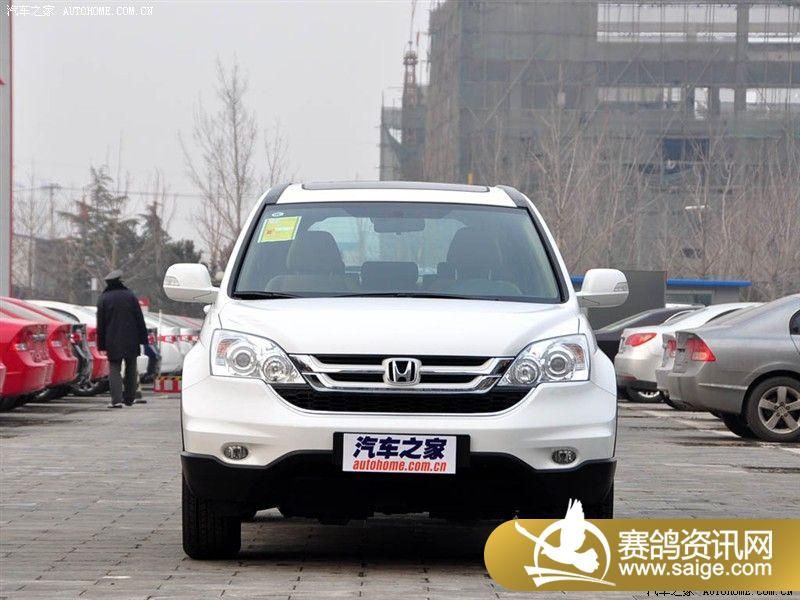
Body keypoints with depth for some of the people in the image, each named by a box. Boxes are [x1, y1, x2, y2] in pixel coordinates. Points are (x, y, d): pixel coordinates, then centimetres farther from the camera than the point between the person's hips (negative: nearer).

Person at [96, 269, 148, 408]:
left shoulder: (103, 299, -1)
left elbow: (100, 324, 0)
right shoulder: (130, 296, 2)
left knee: (114, 369, -1)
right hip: (131, 340, 1)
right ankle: (129, 398, 19)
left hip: (113, 341, -1)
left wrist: (101, 344, 4)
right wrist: (143, 338, 7)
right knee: (131, 369, 13)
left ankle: (116, 400, -14)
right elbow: (140, 319, 2)